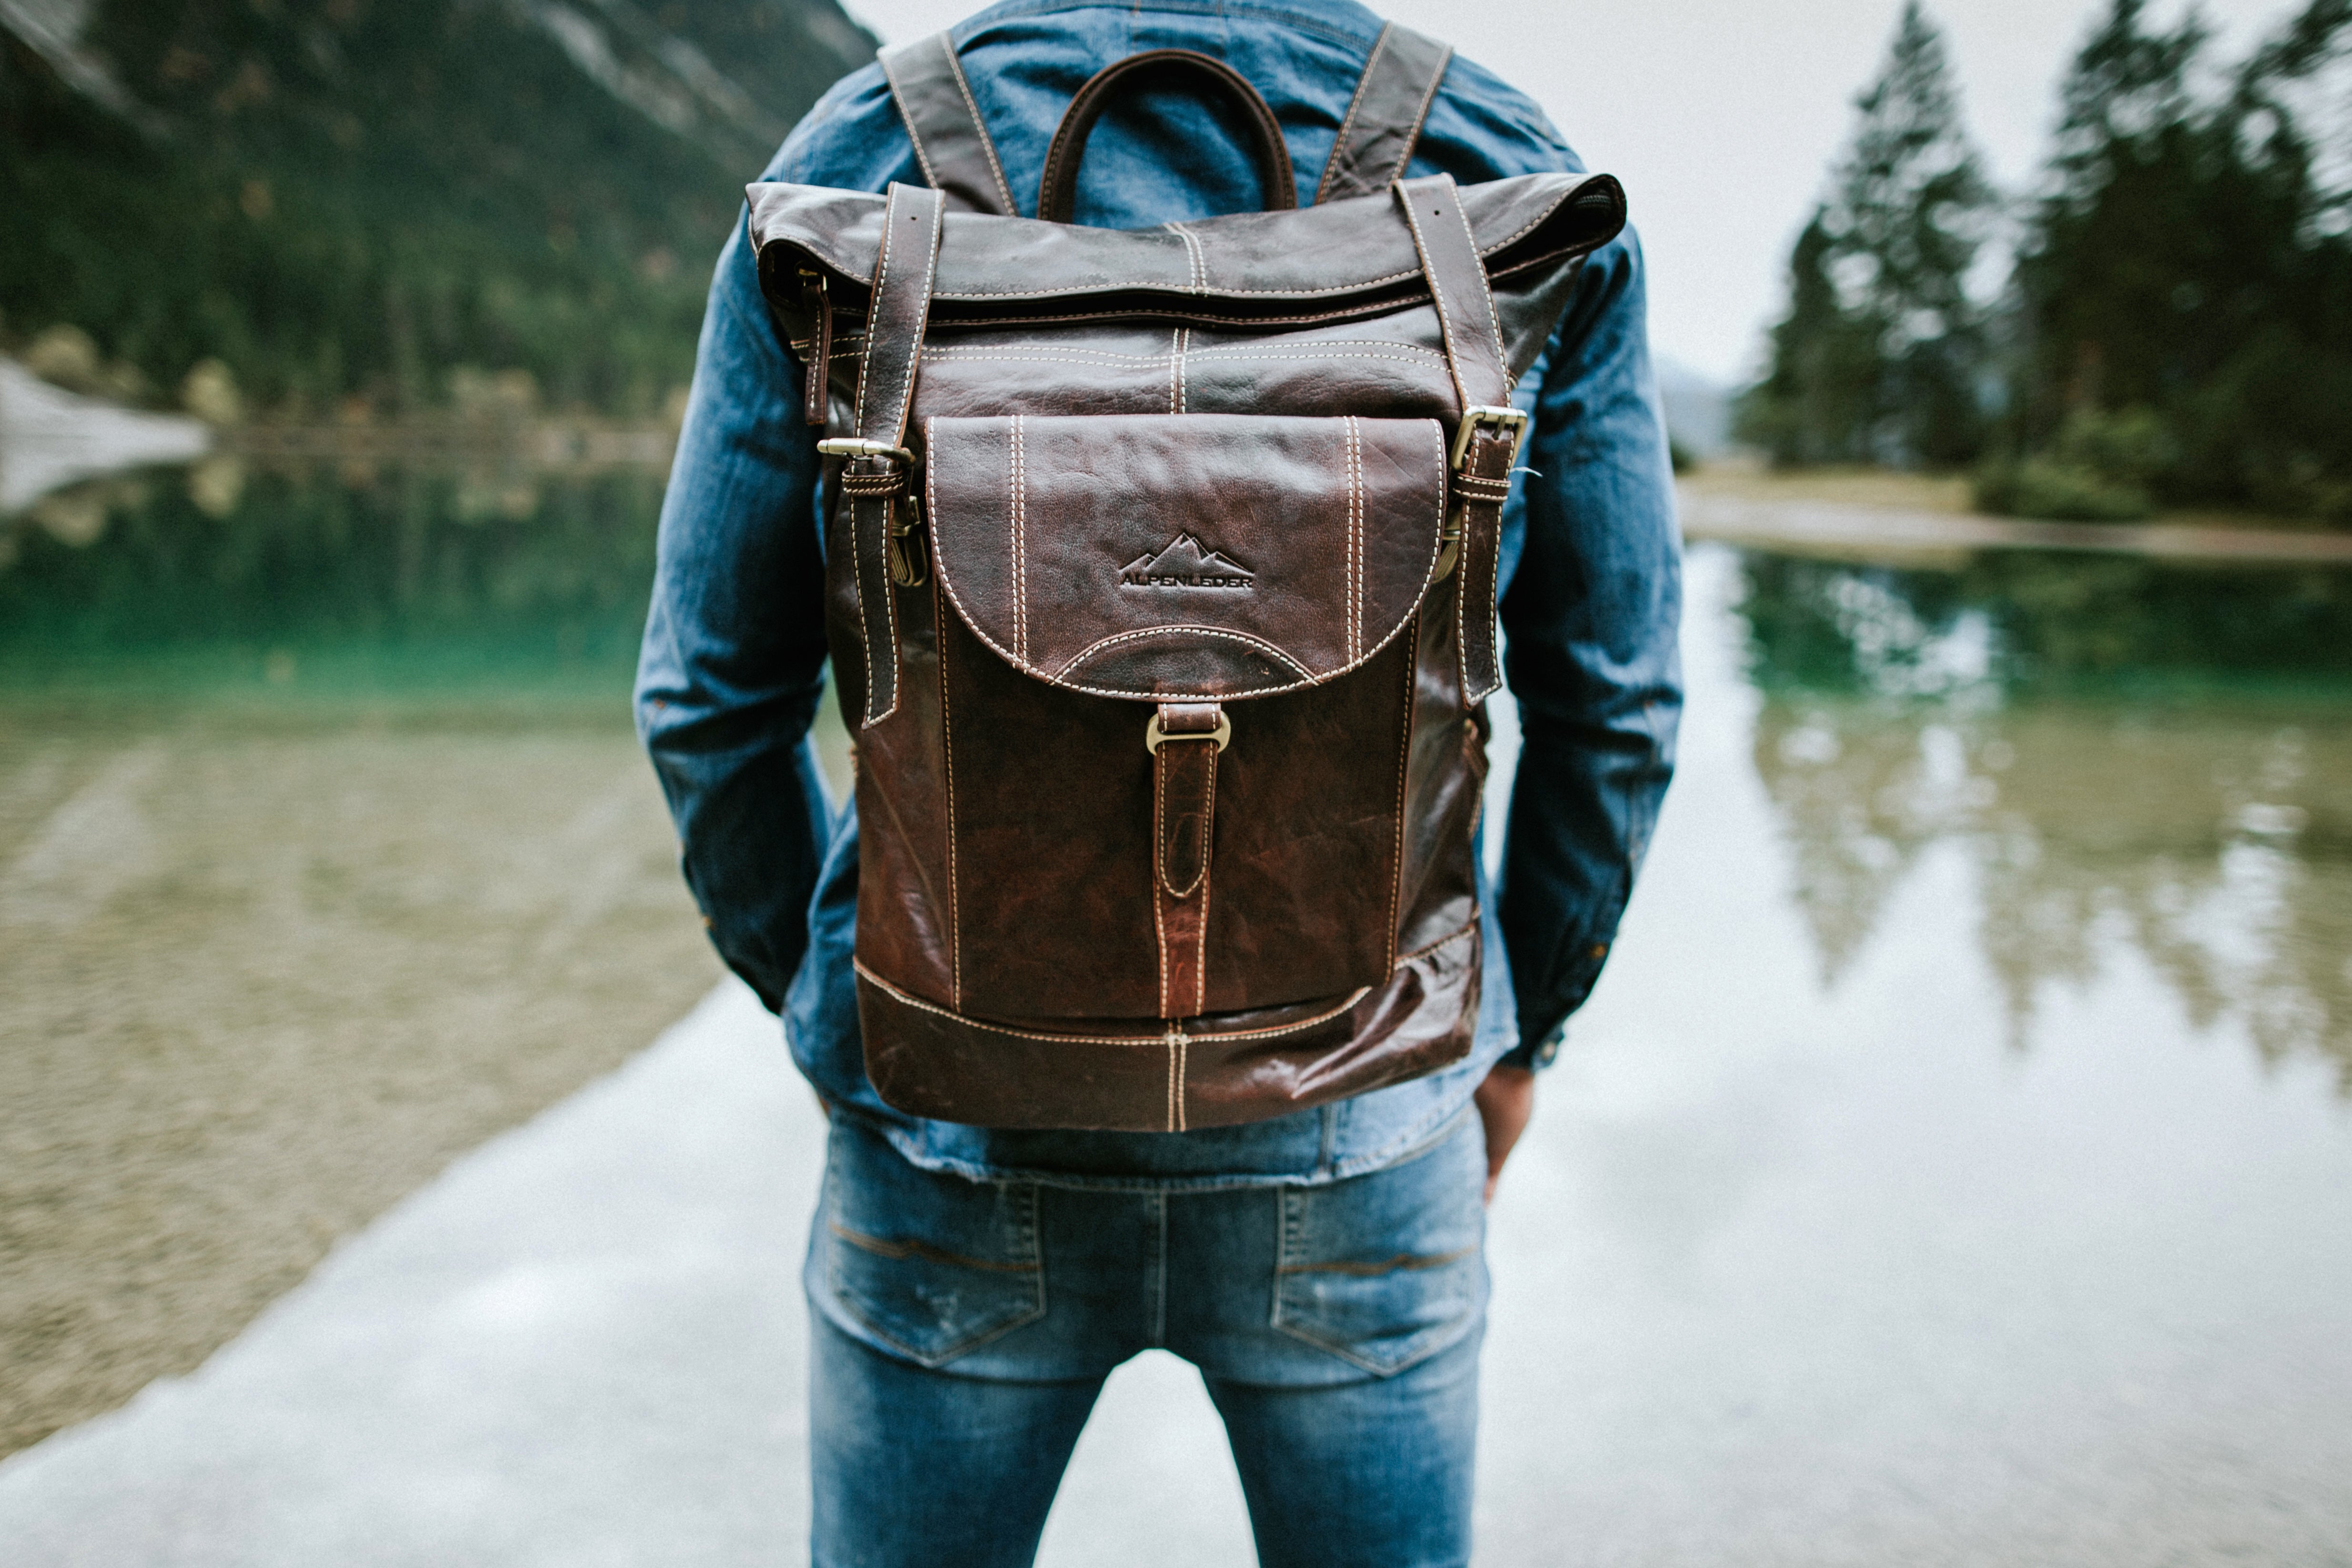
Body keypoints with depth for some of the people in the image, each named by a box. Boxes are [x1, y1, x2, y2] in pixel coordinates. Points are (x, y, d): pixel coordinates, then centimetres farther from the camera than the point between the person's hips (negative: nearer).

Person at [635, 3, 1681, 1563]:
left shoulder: (865, 149, -6)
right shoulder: (1514, 171, -4)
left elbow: (710, 694, -2)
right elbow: (1615, 700, 0)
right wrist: (1521, 1027, 15)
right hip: (1358, 1132, 1)